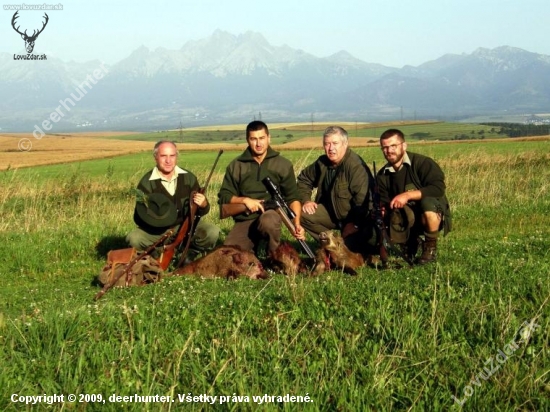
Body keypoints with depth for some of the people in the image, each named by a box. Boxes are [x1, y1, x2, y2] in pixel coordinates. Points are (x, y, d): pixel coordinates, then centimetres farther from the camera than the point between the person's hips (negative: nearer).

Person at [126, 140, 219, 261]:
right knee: (134, 238, -28)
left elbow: (199, 211, 1)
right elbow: (139, 218, -12)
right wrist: (148, 215, -36)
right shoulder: (146, 182, -10)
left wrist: (203, 205, -24)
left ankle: (189, 254, 4)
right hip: (157, 230, -1)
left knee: (212, 232, -26)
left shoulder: (188, 177, -3)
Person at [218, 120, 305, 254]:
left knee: (267, 221, -39)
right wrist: (245, 200, -13)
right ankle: (253, 251, 14)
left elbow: (292, 197, 3)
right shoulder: (236, 165, 7)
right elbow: (224, 197, 6)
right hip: (244, 220, 1)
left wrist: (296, 223, -14)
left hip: (271, 214, -1)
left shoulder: (283, 164, 5)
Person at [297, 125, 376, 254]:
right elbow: (304, 178, 18)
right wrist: (306, 200, 3)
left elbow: (362, 199, -32)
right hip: (332, 212, 7)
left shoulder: (356, 165, -26)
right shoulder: (322, 162, 1)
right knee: (302, 214, -10)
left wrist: (354, 224, -30)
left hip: (357, 217, -7)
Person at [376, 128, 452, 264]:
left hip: (432, 216, -4)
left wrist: (408, 195, -33)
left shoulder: (423, 163, -13)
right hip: (404, 218, 4)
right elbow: (383, 203, 3)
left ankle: (431, 248, -13)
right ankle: (409, 245, 12)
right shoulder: (382, 176, 4)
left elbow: (438, 188, -25)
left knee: (428, 201, -36)